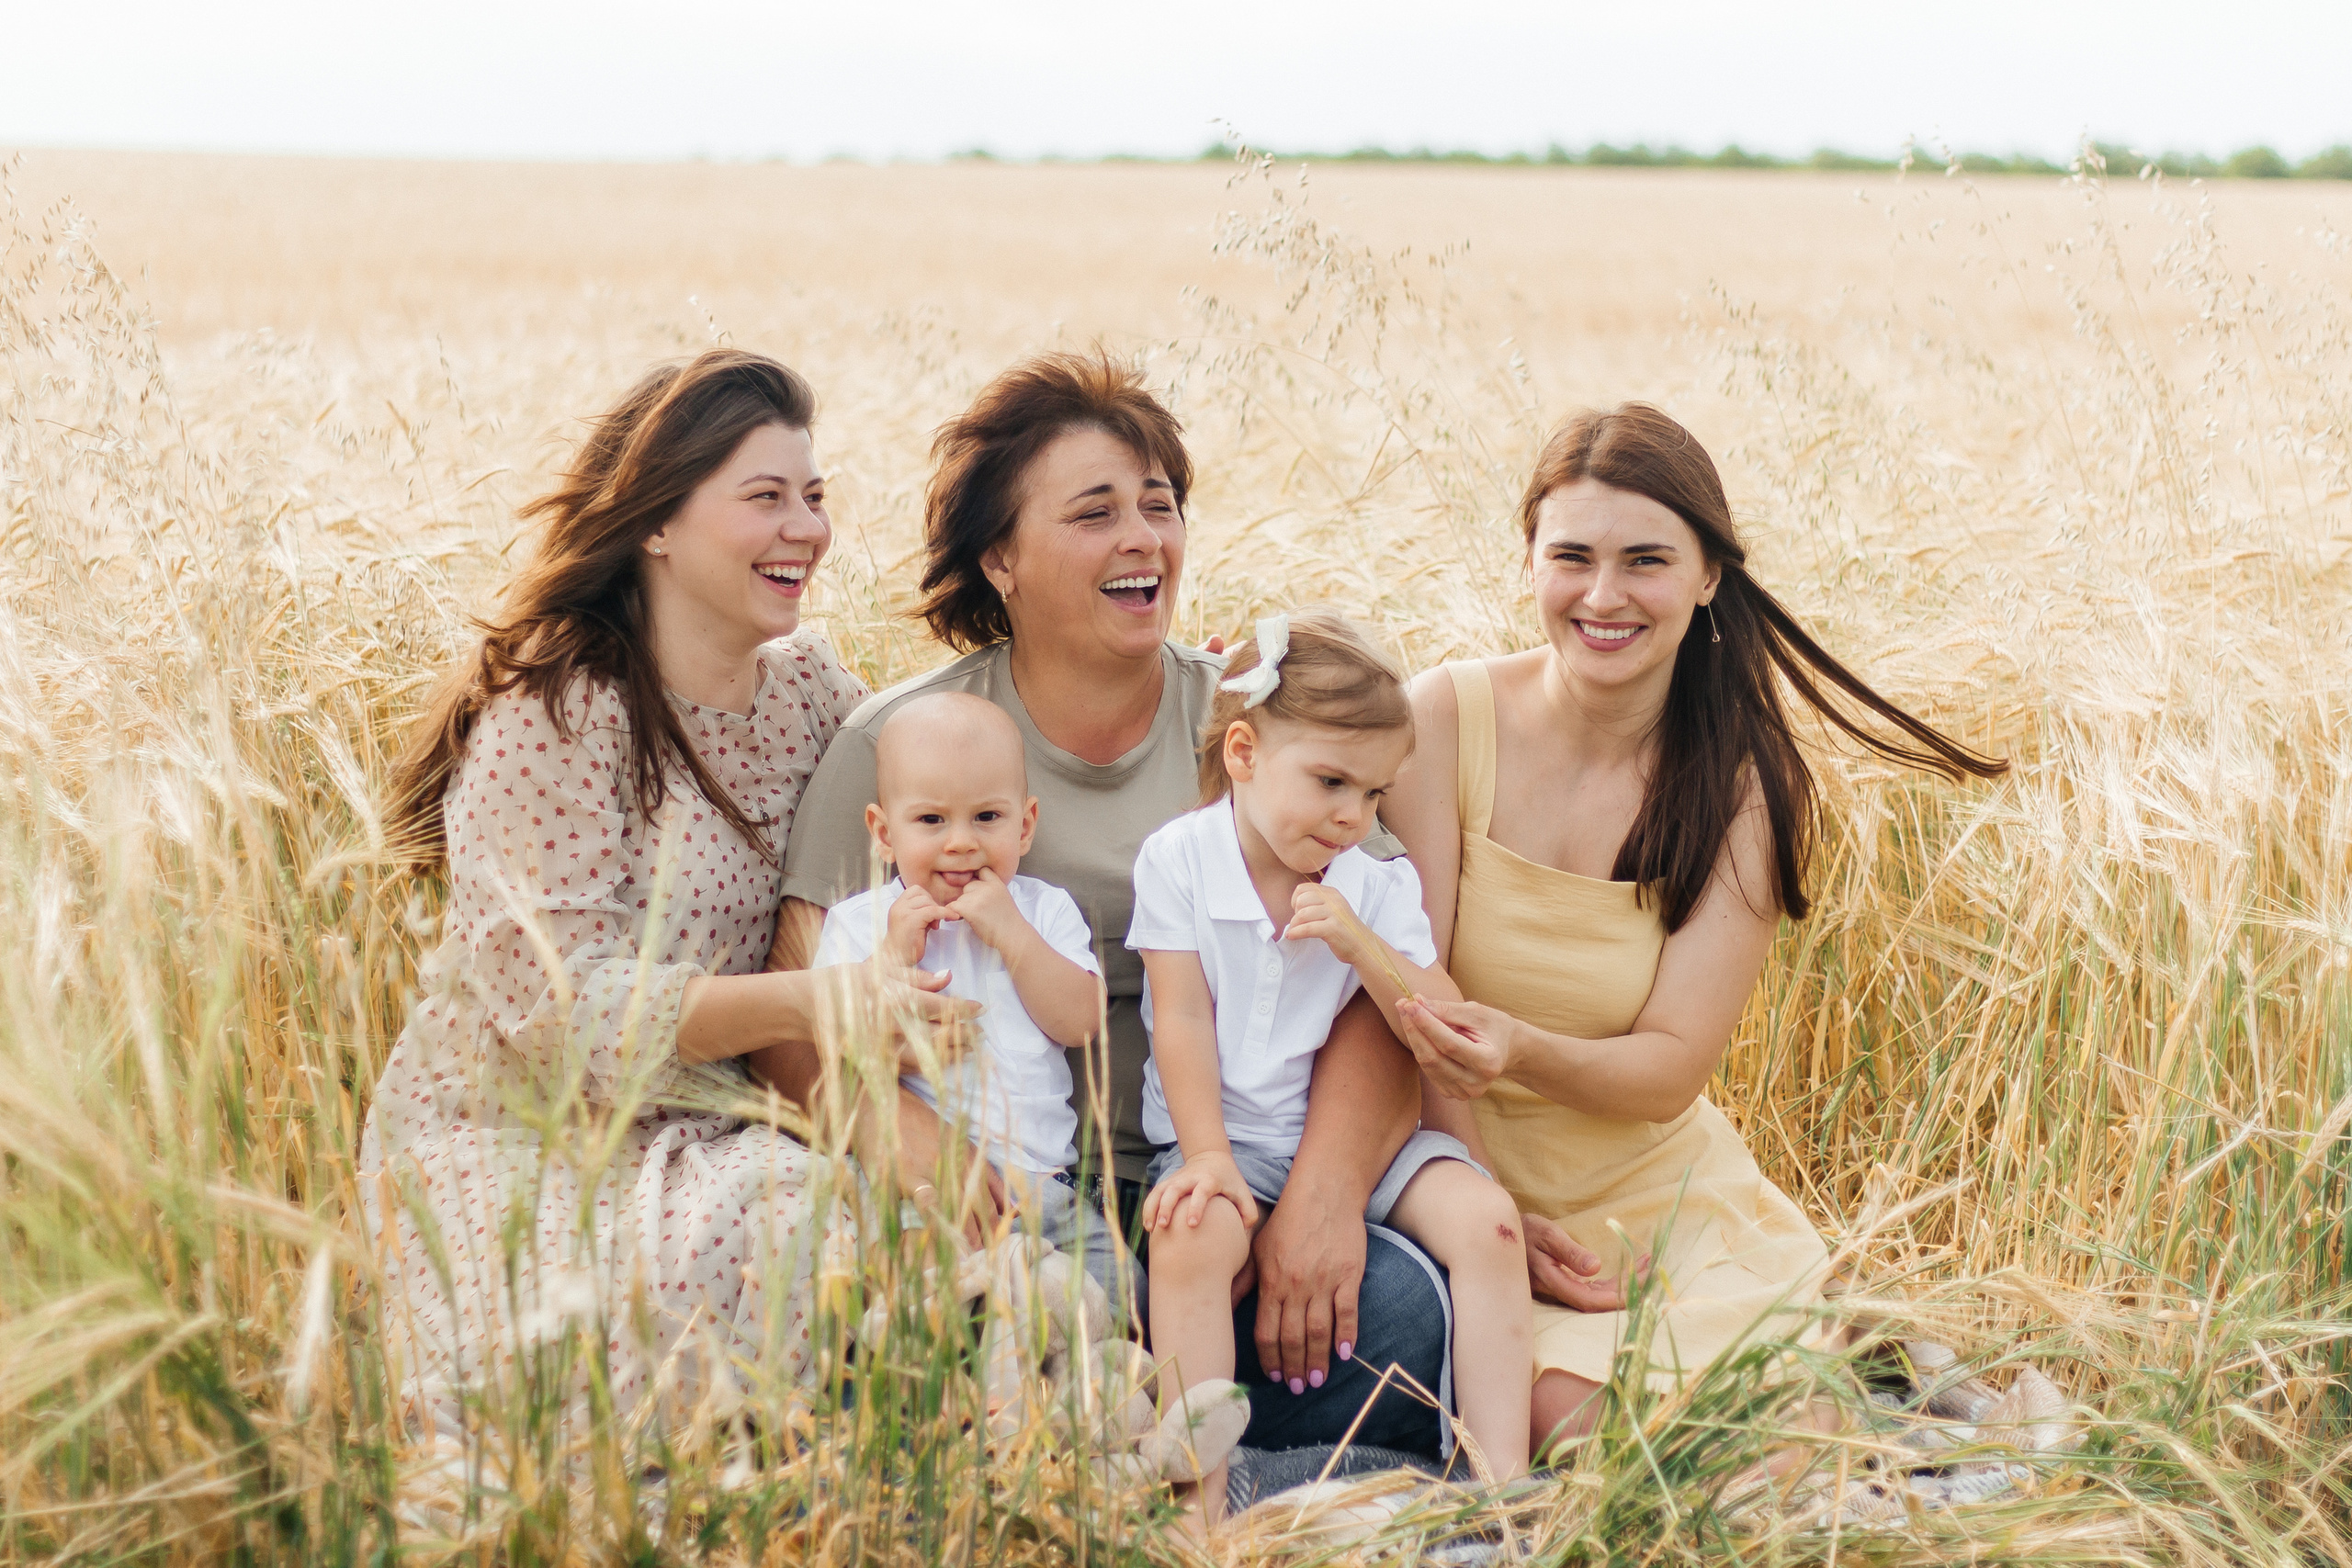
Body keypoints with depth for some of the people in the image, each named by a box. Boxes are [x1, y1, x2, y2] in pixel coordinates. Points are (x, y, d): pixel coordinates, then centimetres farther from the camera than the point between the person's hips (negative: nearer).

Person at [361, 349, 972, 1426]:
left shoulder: (806, 686, 7)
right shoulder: (550, 714, -14)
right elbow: (560, 1002, -19)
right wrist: (804, 1004, -30)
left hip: (703, 1134, 6)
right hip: (510, 1147, -6)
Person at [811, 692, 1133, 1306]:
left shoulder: (1045, 911, 13)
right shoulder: (861, 922, 6)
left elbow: (1080, 1023, -1)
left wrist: (1011, 934, -9)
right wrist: (894, 955, -12)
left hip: (1042, 1179, 3)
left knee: (1116, 1279, -12)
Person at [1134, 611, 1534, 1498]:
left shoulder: (1379, 886, 1)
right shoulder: (1176, 860, -5)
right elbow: (1181, 1019, -8)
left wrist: (1363, 945, -19)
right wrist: (1207, 1156, -16)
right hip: (1226, 1135, -3)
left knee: (1485, 1218, -21)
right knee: (1190, 1234, -34)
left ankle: (1502, 1484, -17)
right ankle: (1197, 1509, -31)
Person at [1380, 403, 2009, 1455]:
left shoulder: (1745, 784, -5)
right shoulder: (1446, 718, -10)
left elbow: (1671, 1069, -10)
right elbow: (1404, 994, -10)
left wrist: (1523, 1052, -32)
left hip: (1664, 1197, 2)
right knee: (1570, 1418, -28)